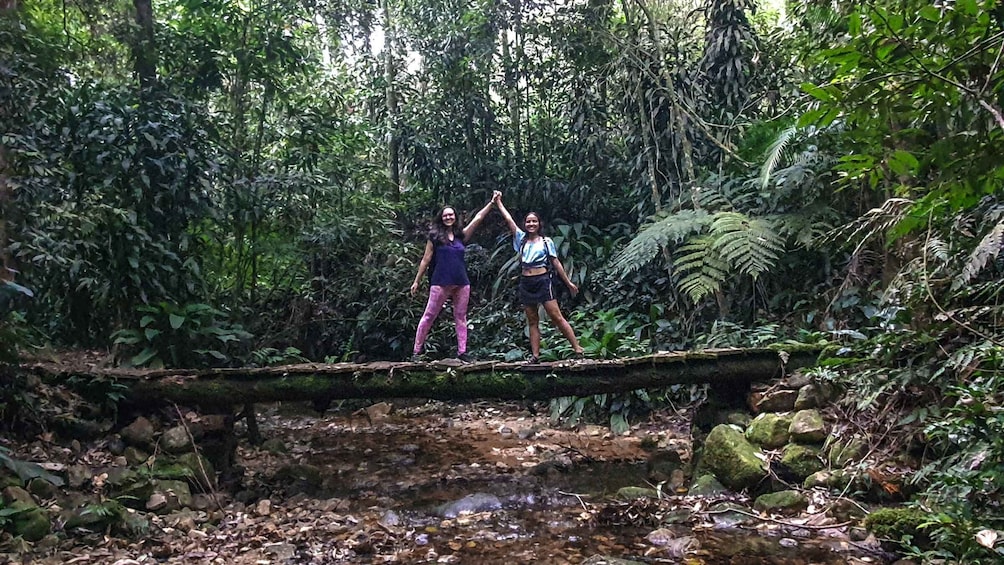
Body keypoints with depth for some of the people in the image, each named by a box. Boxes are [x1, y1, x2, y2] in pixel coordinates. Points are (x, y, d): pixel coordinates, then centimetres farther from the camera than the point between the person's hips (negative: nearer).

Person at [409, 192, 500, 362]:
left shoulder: (461, 235, 11)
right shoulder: (434, 236, 2)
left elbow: (478, 219, 9)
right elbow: (425, 260, 4)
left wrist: (492, 202, 4)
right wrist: (417, 281, 3)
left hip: (462, 283, 4)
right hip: (440, 283, -4)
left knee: (461, 317, 6)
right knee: (429, 316, -2)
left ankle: (462, 352, 9)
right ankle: (416, 351, 2)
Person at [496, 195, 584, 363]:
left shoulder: (546, 241, 3)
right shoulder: (522, 239, 11)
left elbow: (556, 262, 4)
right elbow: (509, 220, 10)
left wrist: (568, 282, 2)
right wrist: (499, 203, 10)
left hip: (543, 281, -4)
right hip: (526, 283, 4)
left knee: (557, 317, -8)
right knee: (532, 322, 5)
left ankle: (577, 348, -6)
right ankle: (535, 355, 5)